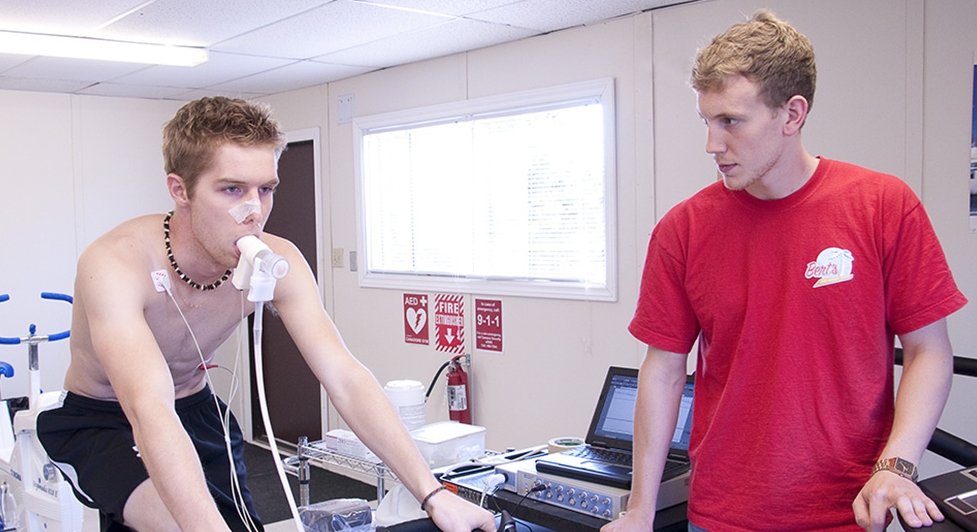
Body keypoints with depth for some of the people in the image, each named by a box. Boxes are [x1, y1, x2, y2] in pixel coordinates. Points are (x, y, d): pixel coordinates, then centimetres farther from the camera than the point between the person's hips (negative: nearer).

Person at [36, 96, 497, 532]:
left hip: (194, 410, 5)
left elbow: (346, 380, -24)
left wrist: (432, 495, -31)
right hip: (96, 421, -5)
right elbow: (149, 411, -46)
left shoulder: (276, 262, -21)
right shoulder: (116, 264, -33)